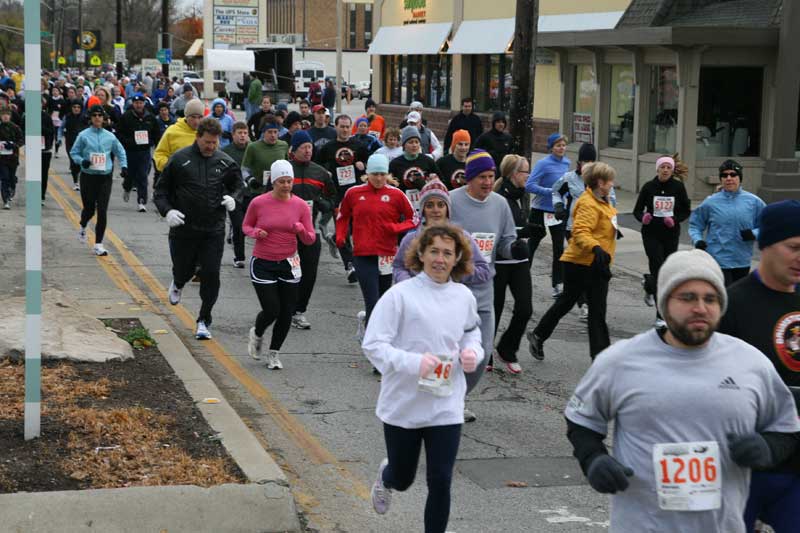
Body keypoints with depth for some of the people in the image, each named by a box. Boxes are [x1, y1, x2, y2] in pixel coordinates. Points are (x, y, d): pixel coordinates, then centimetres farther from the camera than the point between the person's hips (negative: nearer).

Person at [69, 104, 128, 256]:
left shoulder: (110, 136, 4)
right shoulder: (83, 135, -2)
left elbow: (120, 152, 17)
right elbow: (74, 152, 3)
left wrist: (124, 166, 3)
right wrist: (82, 161, -15)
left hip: (105, 177, 1)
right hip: (88, 177, -1)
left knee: (102, 211, -6)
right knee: (89, 208, 8)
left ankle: (98, 244, -1)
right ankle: (83, 227, 44)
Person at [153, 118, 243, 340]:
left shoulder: (226, 163, 2)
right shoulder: (180, 159, -4)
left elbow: (237, 185, 18)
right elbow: (161, 190, 2)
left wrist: (233, 199, -4)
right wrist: (167, 211, -15)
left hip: (214, 231, 1)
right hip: (183, 229, -1)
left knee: (211, 276, -4)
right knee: (184, 270, 12)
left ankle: (204, 321, 10)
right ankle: (178, 284, 51)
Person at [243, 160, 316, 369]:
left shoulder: (300, 205, -3)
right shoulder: (258, 203, -8)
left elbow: (310, 240, 1)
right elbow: (246, 226, 8)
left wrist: (302, 231, -21)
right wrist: (255, 233, -13)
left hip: (289, 265, 3)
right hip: (262, 265, -2)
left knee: (286, 313, 3)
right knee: (271, 311, -8)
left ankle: (274, 353, 25)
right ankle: (256, 334, 27)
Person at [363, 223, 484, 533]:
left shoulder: (464, 297, 2)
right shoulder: (400, 295, -13)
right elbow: (373, 345, -15)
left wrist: (473, 352, -1)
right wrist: (413, 362, -30)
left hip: (446, 408, 2)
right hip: (402, 406, -2)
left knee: (440, 483, -2)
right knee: (402, 479, 16)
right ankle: (386, 476, 53)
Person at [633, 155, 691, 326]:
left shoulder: (678, 187, -1)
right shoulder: (649, 187, -3)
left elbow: (686, 211, 5)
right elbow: (637, 210, 3)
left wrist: (675, 219, -14)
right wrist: (643, 217, -19)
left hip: (671, 235, 2)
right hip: (651, 234, -2)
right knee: (659, 273, -9)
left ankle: (648, 283, 47)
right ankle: (661, 315, -4)